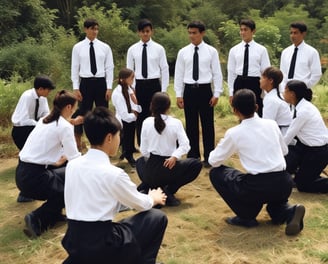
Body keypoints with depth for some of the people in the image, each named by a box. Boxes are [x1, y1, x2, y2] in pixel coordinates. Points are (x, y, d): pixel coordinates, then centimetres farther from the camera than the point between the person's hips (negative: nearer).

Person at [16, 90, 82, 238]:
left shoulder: (45, 120, 12)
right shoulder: (65, 127, -12)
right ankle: (37, 219, -3)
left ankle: (54, 212, 24)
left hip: (23, 172, 8)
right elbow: (75, 159, -11)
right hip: (33, 177, -8)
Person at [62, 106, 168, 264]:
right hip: (100, 245, -7)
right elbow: (141, 204, 2)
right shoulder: (114, 174, -15)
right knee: (157, 218, 8)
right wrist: (154, 198, 25)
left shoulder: (72, 165, 4)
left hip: (74, 241, 7)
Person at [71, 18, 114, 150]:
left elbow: (109, 68, 3)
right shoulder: (78, 47, 1)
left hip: (101, 82, 1)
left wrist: (109, 87, -3)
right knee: (82, 112, 6)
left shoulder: (105, 47, 3)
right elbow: (74, 68, 2)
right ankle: (78, 142, 20)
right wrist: (76, 88, -4)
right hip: (86, 83, -1)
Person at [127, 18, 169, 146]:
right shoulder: (132, 49, 3)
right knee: (140, 118, 7)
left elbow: (164, 70, 1)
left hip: (154, 85, -1)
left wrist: (163, 91, -3)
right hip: (139, 86, 2)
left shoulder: (159, 48, 0)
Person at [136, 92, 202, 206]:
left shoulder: (147, 122, -2)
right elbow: (185, 145, -15)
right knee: (196, 164, 22)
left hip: (150, 172, 3)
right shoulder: (176, 123, -5)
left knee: (140, 161, 38)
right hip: (170, 168, -3)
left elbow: (144, 151, 2)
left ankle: (151, 187, 10)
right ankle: (169, 190, 5)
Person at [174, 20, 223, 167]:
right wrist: (179, 94, 1)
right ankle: (193, 157, 20)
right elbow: (179, 74, 5)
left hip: (205, 90, -1)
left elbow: (217, 73, 0)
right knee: (191, 125, 8)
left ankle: (209, 157, 17)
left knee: (207, 125, 5)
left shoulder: (211, 51, 0)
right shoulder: (183, 52, 4)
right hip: (189, 90, 2)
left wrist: (216, 94, -5)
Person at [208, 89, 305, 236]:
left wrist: (221, 147, 29)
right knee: (272, 192, 40)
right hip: (285, 185, 5)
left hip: (258, 187, -5)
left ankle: (246, 217, 12)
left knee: (216, 173, 14)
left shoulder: (234, 133, -2)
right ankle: (288, 212, 6)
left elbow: (214, 161, 9)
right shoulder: (271, 124, 9)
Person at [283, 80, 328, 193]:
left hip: (318, 152, -9)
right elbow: (292, 133, 9)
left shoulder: (303, 111, -25)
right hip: (311, 146, 9)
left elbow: (289, 136, -17)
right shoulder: (303, 105, 2)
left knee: (302, 184, 4)